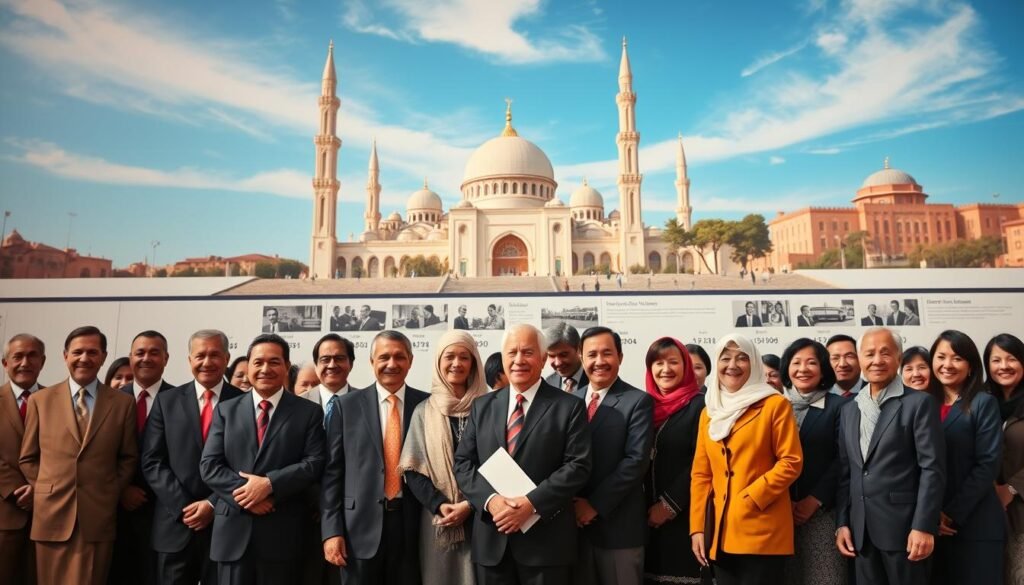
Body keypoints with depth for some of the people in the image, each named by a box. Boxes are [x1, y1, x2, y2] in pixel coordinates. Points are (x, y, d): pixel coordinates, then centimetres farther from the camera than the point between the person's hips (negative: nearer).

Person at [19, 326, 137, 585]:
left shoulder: (123, 403, 3)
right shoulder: (40, 400, 5)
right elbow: (28, 458, 11)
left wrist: (111, 492, -1)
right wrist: (44, 491, 2)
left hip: (98, 518, -1)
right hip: (51, 516, 1)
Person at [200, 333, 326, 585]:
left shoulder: (309, 412, 3)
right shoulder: (226, 410, 9)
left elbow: (315, 463, -6)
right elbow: (209, 465, 2)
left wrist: (270, 483, -18)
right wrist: (244, 492, -13)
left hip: (281, 533, -1)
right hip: (233, 531, 2)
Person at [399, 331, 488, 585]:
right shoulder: (424, 411, 5)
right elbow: (413, 469, 2)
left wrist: (470, 504, -12)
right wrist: (440, 505, -12)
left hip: (478, 516, -1)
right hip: (437, 517, 1)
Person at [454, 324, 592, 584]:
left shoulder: (569, 407, -2)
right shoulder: (482, 406, 9)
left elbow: (578, 465, -9)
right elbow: (462, 463, 5)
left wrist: (532, 503, -18)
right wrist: (490, 499, -12)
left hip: (545, 539, -3)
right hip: (491, 538, 3)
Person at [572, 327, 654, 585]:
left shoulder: (638, 401, -6)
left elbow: (636, 460, -14)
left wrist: (595, 504, -15)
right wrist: (568, 503, -8)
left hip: (618, 524, -4)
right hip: (574, 520, 4)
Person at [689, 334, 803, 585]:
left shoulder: (775, 404, -2)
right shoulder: (709, 411, 12)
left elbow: (791, 461, -8)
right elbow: (701, 473, 11)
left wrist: (750, 499, -14)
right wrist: (697, 527, 4)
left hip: (763, 532, -5)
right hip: (720, 532, 5)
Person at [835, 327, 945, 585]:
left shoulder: (919, 403, -3)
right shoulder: (849, 409, 12)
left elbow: (932, 468, -9)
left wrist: (924, 526, -15)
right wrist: (842, 523, 7)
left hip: (904, 526, -5)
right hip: (861, 530, 5)